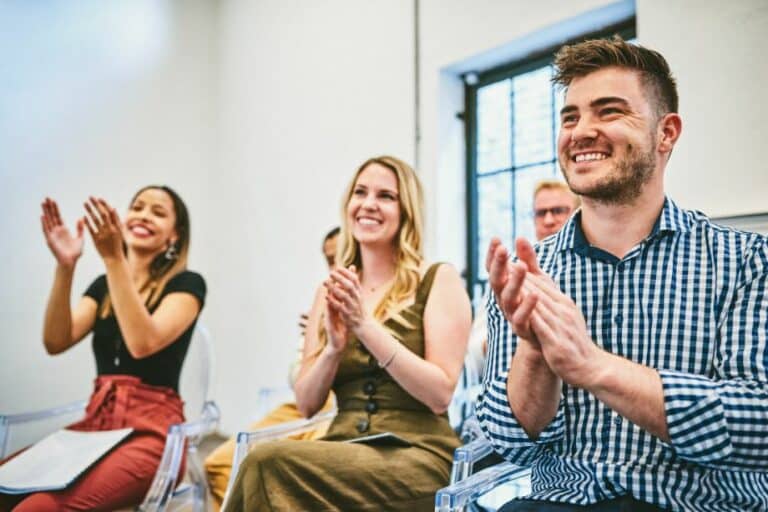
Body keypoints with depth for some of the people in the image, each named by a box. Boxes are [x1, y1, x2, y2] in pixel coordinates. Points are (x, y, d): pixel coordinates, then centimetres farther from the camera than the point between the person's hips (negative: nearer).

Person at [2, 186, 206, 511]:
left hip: (151, 430, -5)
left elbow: (143, 343, -18)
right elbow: (55, 342, 0)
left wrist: (113, 259, -19)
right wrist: (65, 267, -12)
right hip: (96, 423, 5)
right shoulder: (103, 286, 15)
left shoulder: (187, 284, -1)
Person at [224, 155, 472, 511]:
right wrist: (334, 348, -11)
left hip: (417, 458, -3)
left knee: (269, 462, -26)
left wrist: (366, 326, -16)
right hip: (345, 452, 4)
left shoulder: (438, 280, -1)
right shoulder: (333, 291, 11)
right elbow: (306, 404, 8)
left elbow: (440, 395, -10)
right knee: (267, 470, -29)